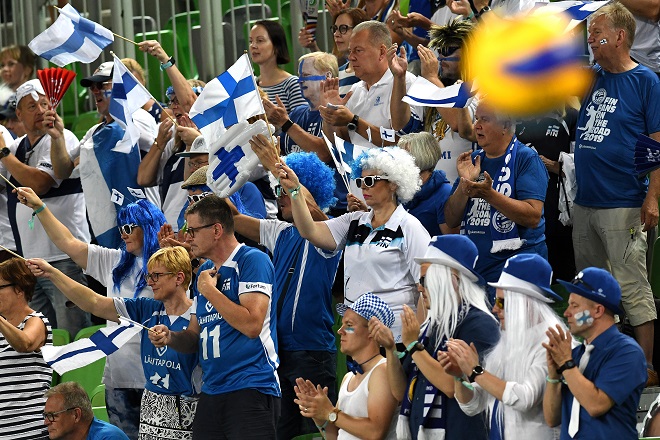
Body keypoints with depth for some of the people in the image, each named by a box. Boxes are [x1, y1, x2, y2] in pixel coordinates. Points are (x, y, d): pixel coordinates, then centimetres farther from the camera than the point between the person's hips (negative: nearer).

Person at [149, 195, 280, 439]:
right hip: (211, 392, 8)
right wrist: (170, 338, 1)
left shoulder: (252, 260, -7)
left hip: (250, 390, -8)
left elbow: (252, 325, -19)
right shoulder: (204, 273, 18)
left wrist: (209, 290, -9)